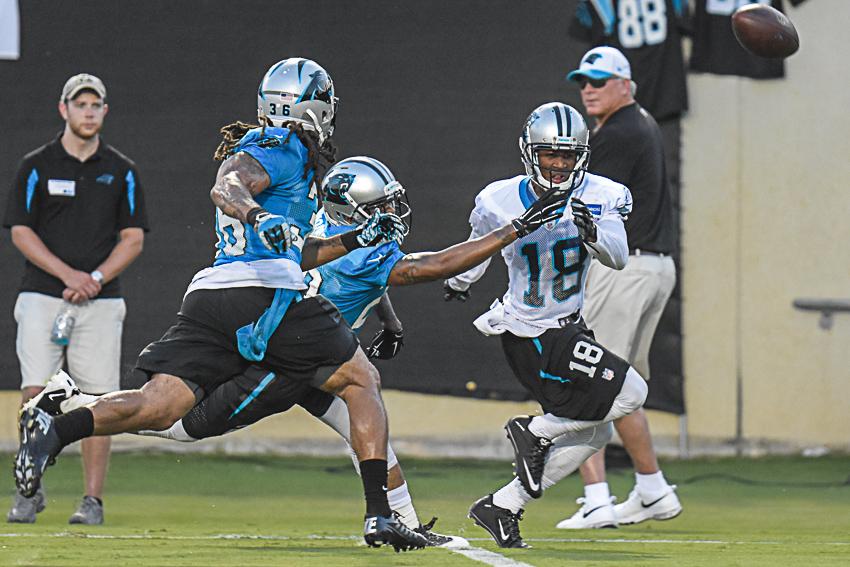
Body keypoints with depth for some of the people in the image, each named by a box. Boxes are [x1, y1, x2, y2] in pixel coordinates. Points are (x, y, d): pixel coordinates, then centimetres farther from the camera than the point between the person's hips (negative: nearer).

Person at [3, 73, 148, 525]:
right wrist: (69, 275, -12)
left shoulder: (121, 170, 9)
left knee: (98, 398, -5)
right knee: (37, 394, -10)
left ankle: (93, 500, 0)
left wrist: (96, 277, -10)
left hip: (100, 301, 1)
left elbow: (133, 238, 7)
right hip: (42, 297, -1)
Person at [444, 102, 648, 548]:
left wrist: (593, 232, -41)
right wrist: (459, 281, 30)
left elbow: (618, 258, -20)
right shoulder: (501, 202, -12)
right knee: (630, 393, -17)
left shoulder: (598, 197, -7)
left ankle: (501, 508, 18)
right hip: (531, 338, -6)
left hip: (568, 328, 6)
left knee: (594, 433, 12)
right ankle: (534, 431, -1)